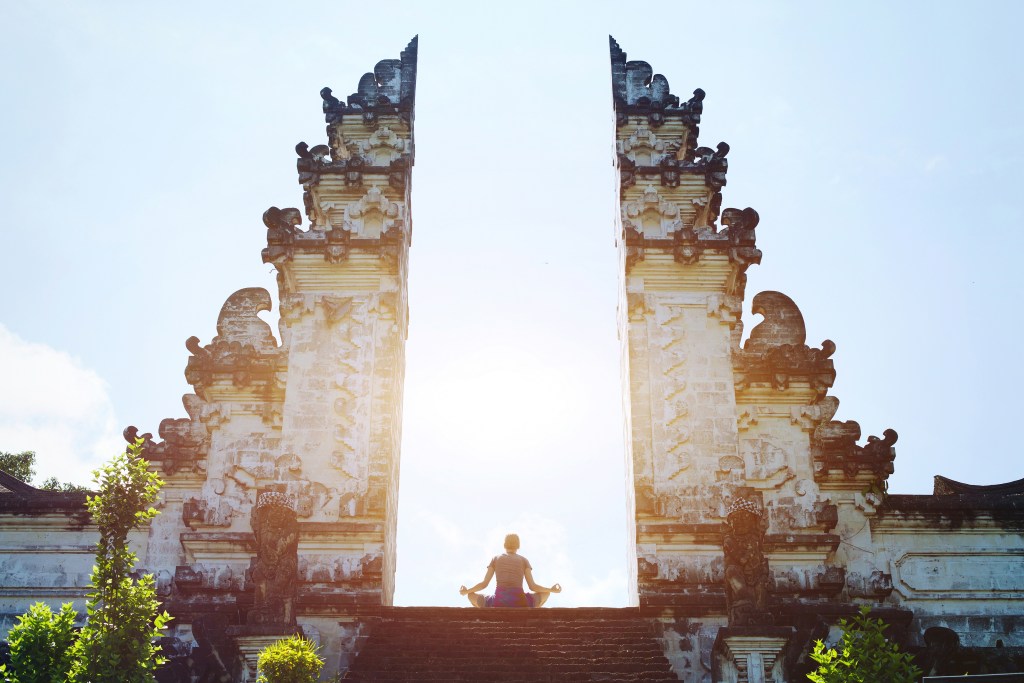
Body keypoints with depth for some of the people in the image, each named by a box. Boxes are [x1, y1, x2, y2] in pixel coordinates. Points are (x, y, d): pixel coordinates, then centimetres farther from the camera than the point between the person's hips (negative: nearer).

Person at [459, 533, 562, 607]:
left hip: (499, 603, 0)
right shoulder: (524, 560, 15)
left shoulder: (495, 558, 17)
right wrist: (552, 589, 22)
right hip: (520, 604, 0)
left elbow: (484, 584, 11)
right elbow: (532, 586, 7)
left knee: (471, 596, 29)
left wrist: (466, 591, 28)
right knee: (546, 593, 29)